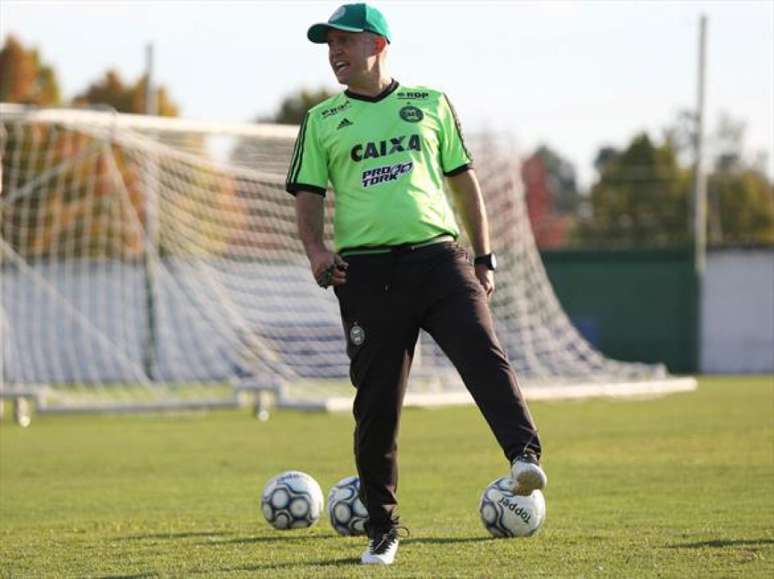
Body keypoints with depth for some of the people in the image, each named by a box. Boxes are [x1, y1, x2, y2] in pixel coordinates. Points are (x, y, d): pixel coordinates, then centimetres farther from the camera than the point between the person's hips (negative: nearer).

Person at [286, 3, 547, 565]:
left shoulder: (430, 104, 14)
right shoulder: (322, 122, 14)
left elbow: (464, 181, 17)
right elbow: (308, 197, 12)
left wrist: (484, 259, 13)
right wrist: (315, 249, -8)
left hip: (438, 258, 0)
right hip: (367, 270, 0)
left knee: (483, 354, -24)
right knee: (376, 402, -1)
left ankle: (525, 456, -36)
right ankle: (382, 529, 10)